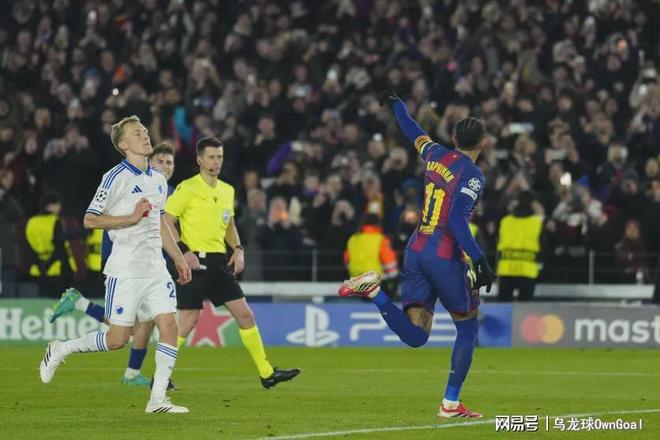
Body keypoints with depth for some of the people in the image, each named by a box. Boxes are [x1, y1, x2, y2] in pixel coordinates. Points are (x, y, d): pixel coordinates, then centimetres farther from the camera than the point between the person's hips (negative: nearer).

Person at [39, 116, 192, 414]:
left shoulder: (158, 180, 14)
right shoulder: (115, 178, -10)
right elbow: (89, 220, -11)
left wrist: (179, 259, 23)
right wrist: (132, 218, -17)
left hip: (155, 269, 7)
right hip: (125, 271, -6)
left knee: (169, 325, -8)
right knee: (117, 339, -4)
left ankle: (158, 399, -4)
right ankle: (59, 350, 19)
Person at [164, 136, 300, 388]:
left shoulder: (227, 191, 14)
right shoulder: (187, 189, -8)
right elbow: (166, 222, -8)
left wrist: (238, 250, 9)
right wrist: (184, 251, -17)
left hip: (219, 263, 7)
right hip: (195, 261, -7)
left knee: (245, 315, 3)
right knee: (187, 322, -8)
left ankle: (267, 374, 8)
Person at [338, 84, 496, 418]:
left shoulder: (436, 156, 9)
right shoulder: (472, 175, -11)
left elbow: (412, 130, 28)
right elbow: (457, 220, -21)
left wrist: (394, 102, 47)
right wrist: (480, 261, -21)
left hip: (416, 250, 7)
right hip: (446, 258, -7)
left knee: (415, 335, 2)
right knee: (468, 328, 11)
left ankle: (373, 290, -17)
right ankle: (450, 403, 8)